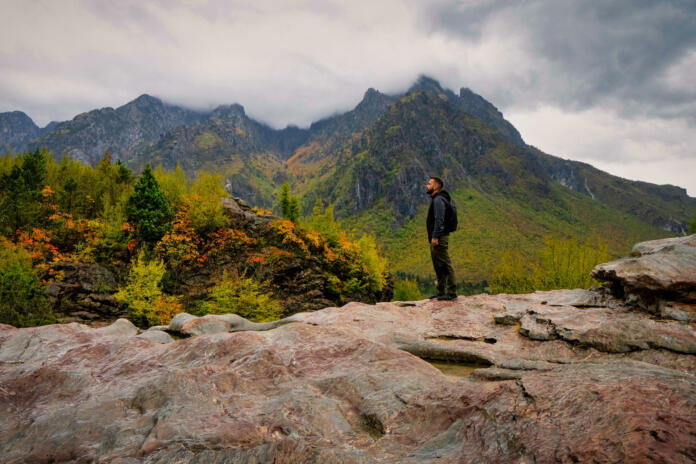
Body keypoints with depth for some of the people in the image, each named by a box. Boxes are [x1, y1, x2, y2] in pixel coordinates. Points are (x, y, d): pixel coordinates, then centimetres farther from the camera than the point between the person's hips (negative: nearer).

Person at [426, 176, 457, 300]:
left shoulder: (438, 200, -12)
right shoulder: (435, 199, 21)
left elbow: (439, 220, -20)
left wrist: (435, 237, -23)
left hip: (439, 239, -11)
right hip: (436, 239, 11)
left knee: (445, 266, -9)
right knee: (438, 267, 14)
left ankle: (451, 292, -7)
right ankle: (441, 292, 20)